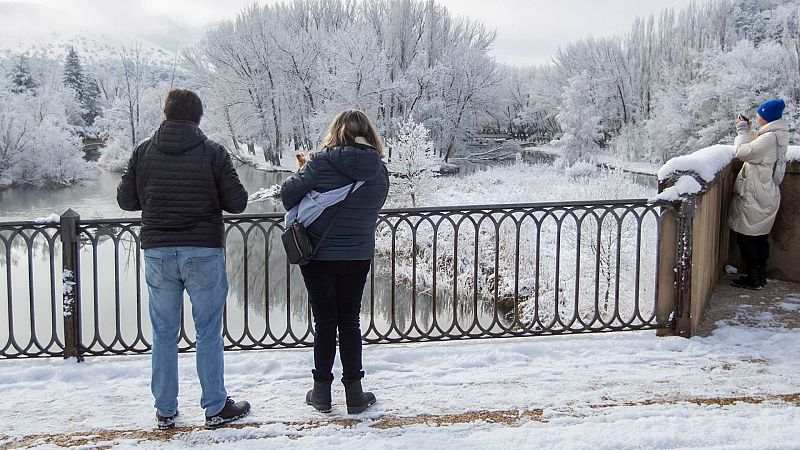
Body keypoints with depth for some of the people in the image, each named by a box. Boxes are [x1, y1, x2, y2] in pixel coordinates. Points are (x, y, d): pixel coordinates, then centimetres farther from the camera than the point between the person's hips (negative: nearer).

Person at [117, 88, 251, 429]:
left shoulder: (143, 152, 2)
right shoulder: (213, 152, -5)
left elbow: (126, 200, 7)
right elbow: (237, 202, -5)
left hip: (157, 252, 3)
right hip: (204, 252, -2)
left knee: (164, 335, 12)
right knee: (208, 333, 7)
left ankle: (165, 411, 20)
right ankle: (216, 408, 15)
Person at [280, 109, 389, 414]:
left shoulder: (321, 163, -16)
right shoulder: (380, 172, -3)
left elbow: (288, 193, -14)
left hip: (319, 255, -3)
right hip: (358, 257, 3)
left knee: (325, 321, 8)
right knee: (349, 321, 13)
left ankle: (322, 392, 18)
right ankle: (354, 393, 17)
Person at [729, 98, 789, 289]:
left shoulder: (770, 137, -21)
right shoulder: (778, 135, 10)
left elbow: (742, 152, -22)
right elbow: (754, 147, 21)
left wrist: (742, 131, -8)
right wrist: (746, 130, 10)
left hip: (755, 199, -10)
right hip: (765, 196, 10)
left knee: (747, 238, -1)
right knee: (760, 238, 17)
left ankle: (753, 279, 5)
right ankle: (760, 276, 26)